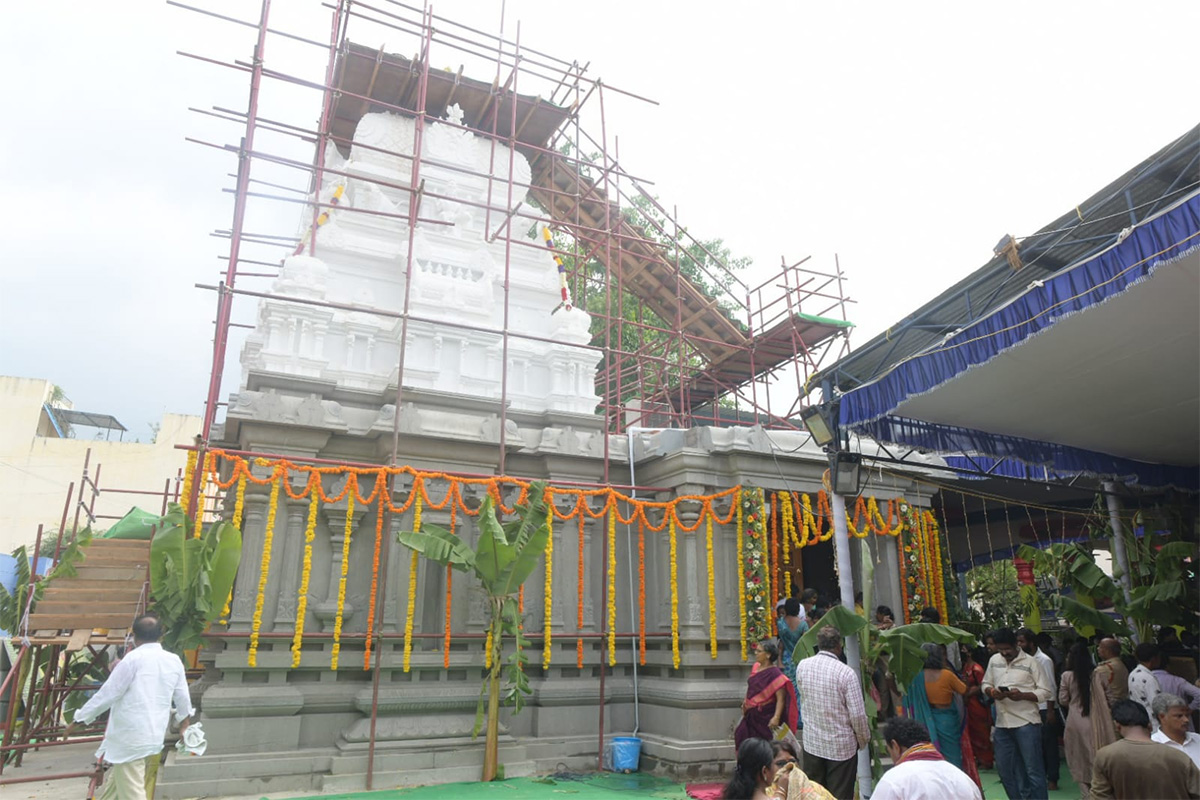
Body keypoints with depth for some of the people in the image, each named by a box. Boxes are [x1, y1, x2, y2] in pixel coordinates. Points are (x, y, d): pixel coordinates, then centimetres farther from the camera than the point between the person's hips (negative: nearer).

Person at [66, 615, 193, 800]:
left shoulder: (133, 659, -13)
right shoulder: (174, 661, 4)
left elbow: (107, 693, -12)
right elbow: (182, 698, 13)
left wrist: (79, 720, 1)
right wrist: (185, 721, 30)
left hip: (130, 739, -6)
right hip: (155, 738, 6)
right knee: (115, 784, 27)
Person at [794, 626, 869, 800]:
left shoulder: (802, 666, -6)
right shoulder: (846, 673, -19)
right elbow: (857, 715, -15)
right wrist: (864, 740, 1)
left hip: (812, 742, 4)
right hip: (842, 746, -4)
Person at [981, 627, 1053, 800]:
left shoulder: (1030, 662, -6)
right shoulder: (994, 660, 9)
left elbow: (1045, 692, -6)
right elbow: (985, 684, 15)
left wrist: (1022, 695, -21)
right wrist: (991, 692, -8)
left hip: (1026, 723, -5)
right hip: (1002, 723, 5)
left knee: (1033, 769, 2)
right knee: (1005, 768, 13)